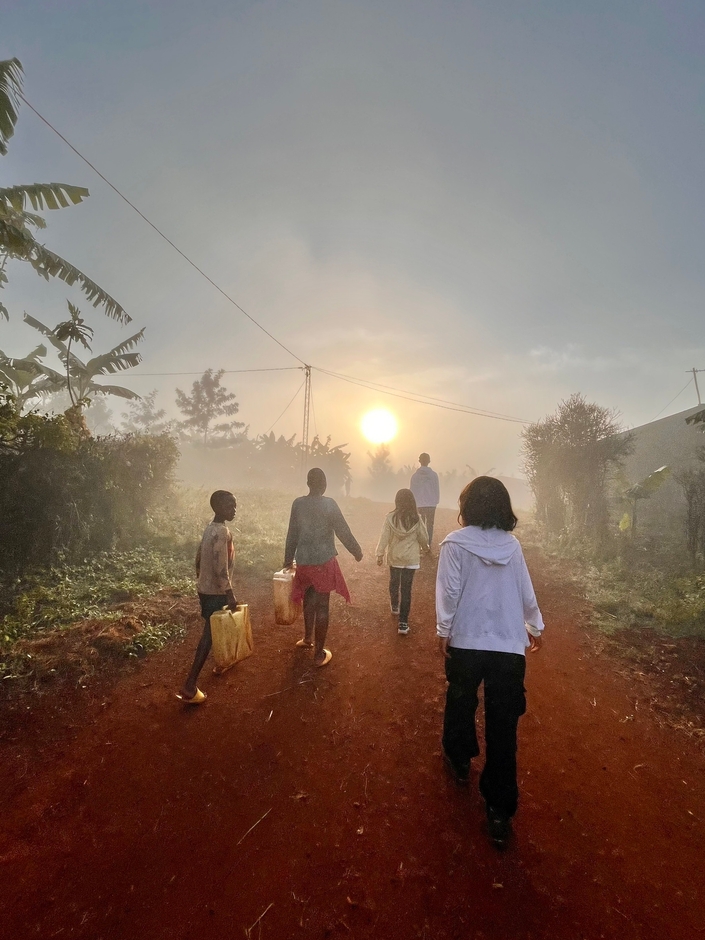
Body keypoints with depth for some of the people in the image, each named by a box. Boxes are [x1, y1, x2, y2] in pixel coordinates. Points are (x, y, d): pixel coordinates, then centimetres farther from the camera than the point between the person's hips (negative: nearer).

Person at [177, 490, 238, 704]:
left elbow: (199, 558, 14)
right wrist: (230, 594, -25)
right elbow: (220, 569, -28)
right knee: (209, 635, -2)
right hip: (216, 591, -9)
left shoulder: (211, 527, 5)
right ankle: (189, 687, 3)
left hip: (205, 588, 10)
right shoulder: (222, 532, -24)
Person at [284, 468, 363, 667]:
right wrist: (357, 552, 5)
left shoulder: (298, 503, -1)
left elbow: (292, 534, 5)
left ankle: (308, 638, 44)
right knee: (322, 606, 7)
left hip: (304, 561, 4)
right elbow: (343, 531, -9)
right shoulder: (329, 504, -13)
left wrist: (288, 559, 16)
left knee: (309, 600, 25)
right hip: (324, 562, -4)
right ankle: (319, 654, 17)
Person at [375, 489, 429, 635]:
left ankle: (395, 606, 46)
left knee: (394, 582, 24)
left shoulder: (391, 517, -12)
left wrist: (380, 554, 1)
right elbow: (423, 537, -1)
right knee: (406, 588, 3)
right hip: (411, 558, -1)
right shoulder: (416, 518, -11)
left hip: (394, 557, 1)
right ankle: (403, 622, 2)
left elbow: (384, 537, -9)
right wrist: (425, 548, 19)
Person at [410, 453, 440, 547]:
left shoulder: (415, 475, -6)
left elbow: (412, 490, 0)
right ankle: (428, 545, 9)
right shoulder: (434, 474, -6)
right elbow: (437, 490, 1)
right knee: (430, 525, 10)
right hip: (431, 504, 0)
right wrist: (436, 501, 12)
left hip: (419, 504, 0)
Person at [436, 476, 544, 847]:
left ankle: (459, 759, 46)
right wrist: (535, 626, 22)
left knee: (460, 702, 25)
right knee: (503, 726, 9)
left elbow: (449, 590, -12)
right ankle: (500, 810, 16)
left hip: (466, 641, -1)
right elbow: (525, 591, 6)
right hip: (509, 645, 2)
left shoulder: (456, 542, -10)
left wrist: (443, 629, -1)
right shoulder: (512, 544, 0)